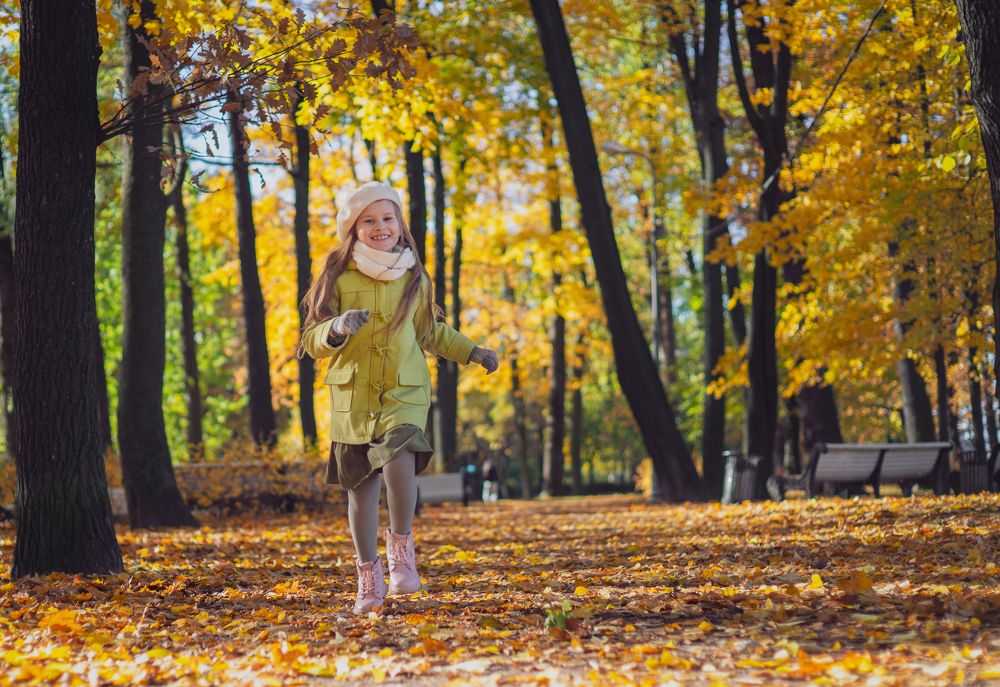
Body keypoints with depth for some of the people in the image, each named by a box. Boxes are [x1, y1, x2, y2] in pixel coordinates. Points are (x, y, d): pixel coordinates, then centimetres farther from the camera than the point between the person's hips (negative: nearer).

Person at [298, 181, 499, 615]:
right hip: (353, 395, 0)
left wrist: (472, 352, 17)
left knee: (399, 461, -26)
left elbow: (430, 332, 24)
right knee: (362, 486, 4)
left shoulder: (413, 279, 7)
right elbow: (312, 340, -2)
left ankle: (401, 548, -5)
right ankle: (369, 578, 20)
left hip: (405, 392, 0)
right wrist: (337, 330, -22)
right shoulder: (338, 277, -1)